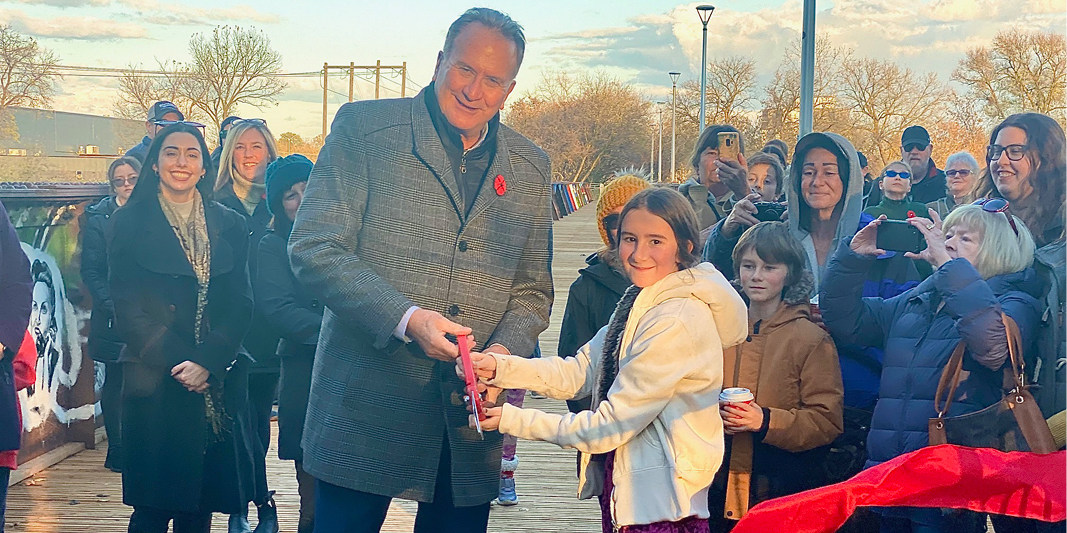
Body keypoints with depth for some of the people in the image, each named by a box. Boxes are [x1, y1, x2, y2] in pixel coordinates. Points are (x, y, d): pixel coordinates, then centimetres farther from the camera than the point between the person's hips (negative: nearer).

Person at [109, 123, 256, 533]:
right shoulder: (129, 223, 5)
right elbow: (128, 309, -2)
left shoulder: (229, 226, 11)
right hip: (154, 385, -2)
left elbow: (240, 305, 3)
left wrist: (207, 363, -12)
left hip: (216, 386, 2)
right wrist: (178, 361, -12)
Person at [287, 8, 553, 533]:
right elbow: (313, 248, -9)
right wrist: (406, 319, -21)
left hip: (471, 422, 4)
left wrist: (504, 351, -8)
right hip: (367, 411, -3)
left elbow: (533, 288, 14)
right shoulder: (364, 128, -2)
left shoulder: (530, 168, 10)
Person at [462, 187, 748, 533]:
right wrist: (500, 367, -8)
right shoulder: (640, 302, 8)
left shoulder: (677, 321, -22)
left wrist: (513, 420, -14)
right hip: (623, 491, 9)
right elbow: (578, 373, 6)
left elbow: (611, 425, -20)